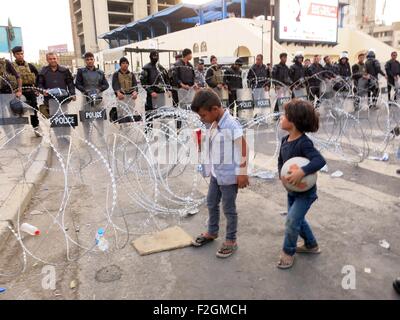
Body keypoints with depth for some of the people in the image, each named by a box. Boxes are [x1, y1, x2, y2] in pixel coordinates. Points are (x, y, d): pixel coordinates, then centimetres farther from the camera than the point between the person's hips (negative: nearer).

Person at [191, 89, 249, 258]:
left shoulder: (231, 125, -23)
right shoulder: (214, 124, 0)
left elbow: (243, 149, -19)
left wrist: (242, 173, -17)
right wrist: (209, 167, 14)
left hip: (229, 176, -8)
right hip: (215, 173, 8)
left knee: (229, 209, 7)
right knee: (211, 203, 21)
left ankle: (231, 241, 26)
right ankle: (212, 232, 43)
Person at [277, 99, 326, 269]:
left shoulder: (304, 143, -28)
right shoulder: (285, 140, -3)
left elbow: (320, 160, -37)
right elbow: (281, 160, 6)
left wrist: (301, 172, -47)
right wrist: (281, 174, -13)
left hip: (305, 191, -8)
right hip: (292, 190, 8)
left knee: (292, 220, -8)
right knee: (297, 219, 20)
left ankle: (288, 252, 15)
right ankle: (311, 245, 43)